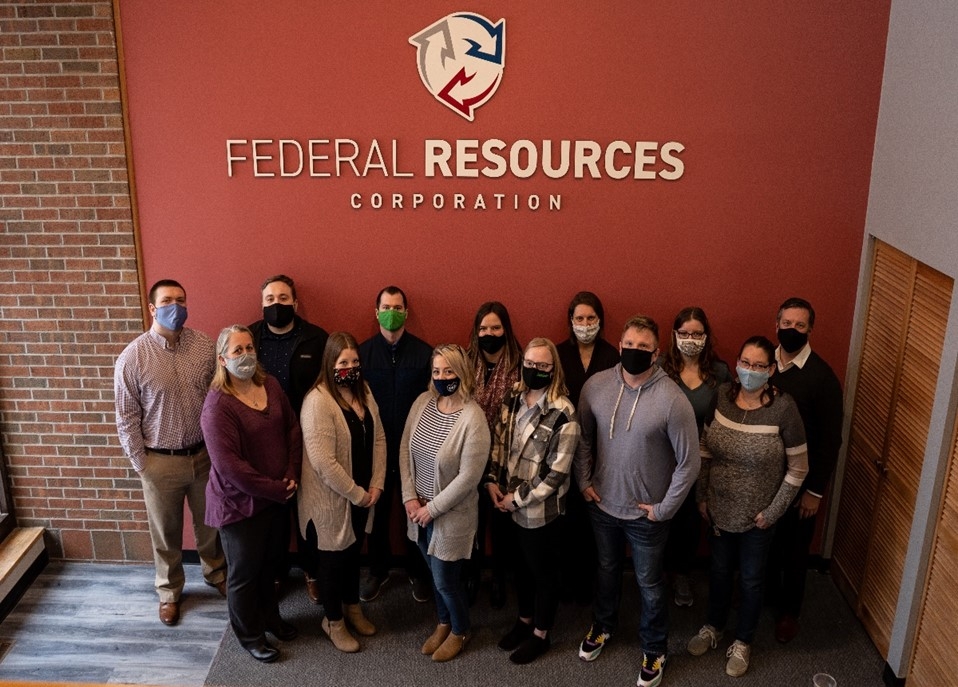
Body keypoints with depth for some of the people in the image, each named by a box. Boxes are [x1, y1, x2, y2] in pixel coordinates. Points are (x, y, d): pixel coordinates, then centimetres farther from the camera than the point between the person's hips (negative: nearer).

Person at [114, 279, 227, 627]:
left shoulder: (205, 345, -6)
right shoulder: (132, 358, -14)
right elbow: (127, 418, -7)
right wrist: (141, 464, -6)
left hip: (204, 453, 2)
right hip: (161, 461, -2)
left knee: (210, 522, 20)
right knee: (166, 532, 15)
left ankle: (216, 574, 44)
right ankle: (169, 591, 37)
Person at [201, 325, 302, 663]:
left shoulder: (271, 385, -1)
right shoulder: (218, 405, -23)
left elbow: (293, 428, 5)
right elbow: (229, 466, -26)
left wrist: (291, 475, -6)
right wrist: (276, 490, -19)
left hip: (277, 496, 6)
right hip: (240, 503, -6)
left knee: (269, 562, 24)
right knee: (244, 572, 13)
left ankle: (269, 617, 47)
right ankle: (249, 635, 34)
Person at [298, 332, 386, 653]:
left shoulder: (364, 392, 1)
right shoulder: (318, 401, -24)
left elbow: (378, 439, 4)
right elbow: (323, 462, -27)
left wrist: (376, 485, -5)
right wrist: (356, 494, -18)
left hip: (363, 496, 7)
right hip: (332, 499, -7)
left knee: (354, 551, 24)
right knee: (333, 558, 12)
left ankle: (352, 607, 45)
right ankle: (333, 621, 32)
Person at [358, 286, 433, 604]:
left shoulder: (425, 353, -5)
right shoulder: (363, 351, -2)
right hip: (375, 445, 1)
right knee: (377, 510, 14)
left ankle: (418, 572, 30)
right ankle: (378, 570, 33)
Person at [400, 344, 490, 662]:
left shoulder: (473, 418, -23)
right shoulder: (422, 402, -5)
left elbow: (468, 477, -21)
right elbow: (405, 449, 1)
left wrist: (432, 508, -15)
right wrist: (410, 497, -5)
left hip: (451, 514, -5)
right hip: (420, 508, 5)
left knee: (445, 579, 8)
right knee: (434, 572, 22)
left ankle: (460, 631, 36)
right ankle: (443, 623, 46)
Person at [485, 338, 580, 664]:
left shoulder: (563, 414, -21)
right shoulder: (513, 398, -2)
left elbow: (558, 472, -21)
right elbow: (499, 441, 9)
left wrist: (519, 499, -16)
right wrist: (492, 480, -2)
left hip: (542, 509, -6)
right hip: (512, 503, 6)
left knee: (544, 571, 14)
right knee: (521, 565, 24)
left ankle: (540, 634, 34)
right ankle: (524, 619, 46)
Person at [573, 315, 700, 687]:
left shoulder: (672, 400, -23)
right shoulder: (595, 385, -11)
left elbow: (688, 463, -15)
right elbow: (584, 437, 5)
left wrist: (665, 507, -12)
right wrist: (584, 481, 1)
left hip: (646, 513, -3)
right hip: (602, 504, 3)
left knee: (649, 583, 16)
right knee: (607, 569, 26)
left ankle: (654, 650, 39)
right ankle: (602, 625, 51)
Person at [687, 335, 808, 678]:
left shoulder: (783, 408, -22)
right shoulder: (721, 395, -10)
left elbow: (798, 468, -13)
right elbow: (705, 449, 1)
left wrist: (773, 512, -11)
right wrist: (701, 496, 1)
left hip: (757, 514, -3)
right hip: (719, 508, 3)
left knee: (751, 579, 17)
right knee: (719, 569, 23)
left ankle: (742, 641, 40)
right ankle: (713, 626, 46)